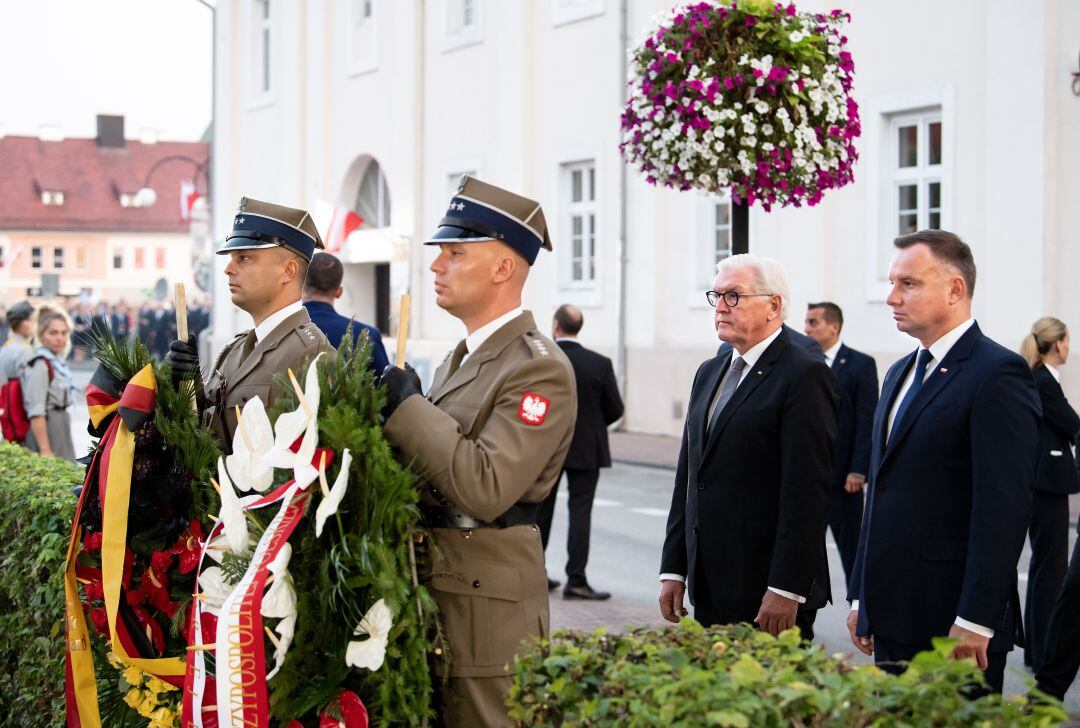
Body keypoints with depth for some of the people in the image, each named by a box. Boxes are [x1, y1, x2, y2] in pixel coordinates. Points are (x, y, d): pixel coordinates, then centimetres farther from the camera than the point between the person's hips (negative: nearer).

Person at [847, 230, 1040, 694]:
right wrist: (861, 597, 17)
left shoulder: (998, 374, -11)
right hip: (893, 620, 8)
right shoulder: (901, 373, 17)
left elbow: (1004, 508, -17)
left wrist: (975, 621, -20)